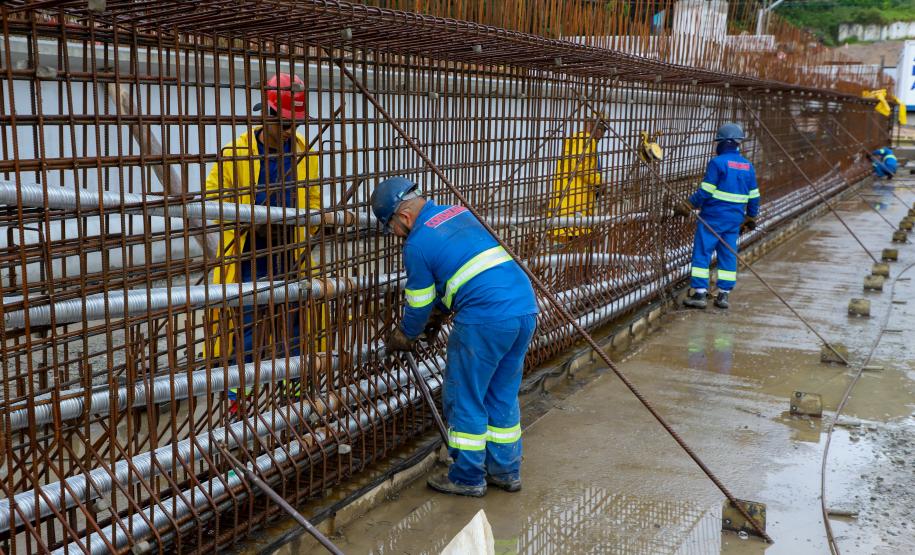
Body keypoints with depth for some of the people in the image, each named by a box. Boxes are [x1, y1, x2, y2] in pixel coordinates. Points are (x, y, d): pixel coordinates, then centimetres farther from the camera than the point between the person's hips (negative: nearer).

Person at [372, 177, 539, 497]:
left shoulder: (417, 245, -5)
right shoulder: (459, 213, 18)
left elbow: (419, 305, 6)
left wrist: (403, 338, 24)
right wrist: (439, 315, 36)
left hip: (486, 320, -8)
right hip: (526, 309, 8)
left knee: (464, 399, 8)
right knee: (503, 396, 19)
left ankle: (468, 478, 17)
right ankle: (506, 472, 28)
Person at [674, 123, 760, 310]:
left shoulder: (717, 163, -11)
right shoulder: (748, 166, 10)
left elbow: (705, 192, -14)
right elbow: (754, 196, 14)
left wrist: (687, 206, -5)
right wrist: (751, 217, 25)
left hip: (713, 217, -6)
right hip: (735, 219, 6)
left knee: (702, 253, -1)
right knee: (728, 255, 11)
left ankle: (699, 294, -3)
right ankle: (723, 295, 13)